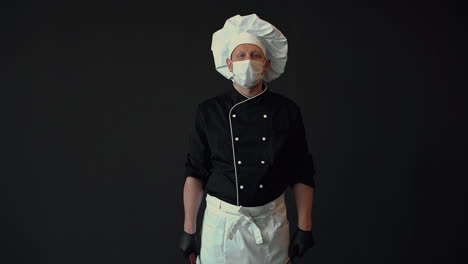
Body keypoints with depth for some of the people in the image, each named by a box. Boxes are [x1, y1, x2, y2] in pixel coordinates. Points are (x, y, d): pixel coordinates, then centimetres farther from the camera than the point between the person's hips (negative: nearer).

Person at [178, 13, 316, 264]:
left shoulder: (287, 111, -2)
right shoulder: (209, 111, -3)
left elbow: (302, 176, 1)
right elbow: (195, 174, -1)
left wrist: (304, 228, -2)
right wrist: (189, 229, -3)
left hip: (272, 223, 1)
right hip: (221, 223, -1)